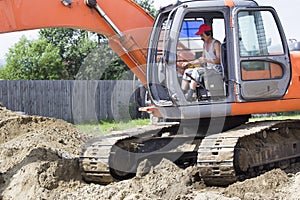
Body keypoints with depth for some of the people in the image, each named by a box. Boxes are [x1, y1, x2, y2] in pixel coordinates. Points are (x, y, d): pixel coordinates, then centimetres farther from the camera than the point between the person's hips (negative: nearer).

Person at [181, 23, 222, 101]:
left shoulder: (216, 44, -11)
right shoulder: (205, 44, 15)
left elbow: (219, 60, -18)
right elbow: (202, 58, 24)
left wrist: (207, 60, -31)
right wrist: (190, 63, 15)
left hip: (216, 69, -9)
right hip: (208, 68, 9)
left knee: (196, 71, -29)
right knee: (187, 71, -4)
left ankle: (190, 94, -33)